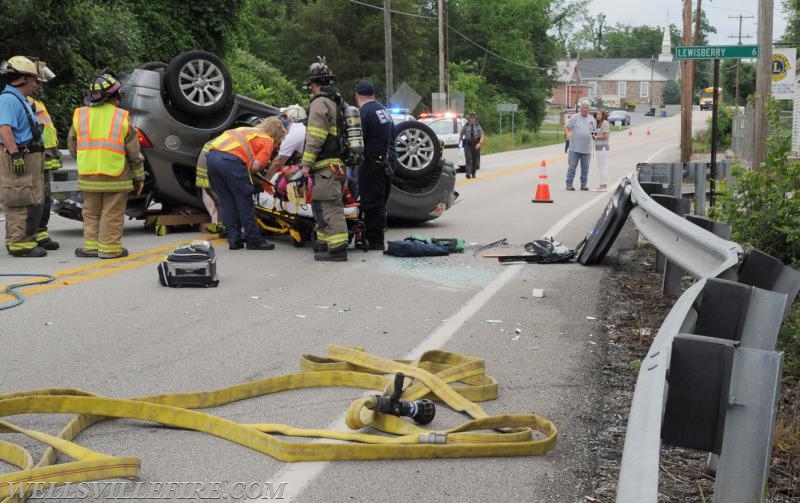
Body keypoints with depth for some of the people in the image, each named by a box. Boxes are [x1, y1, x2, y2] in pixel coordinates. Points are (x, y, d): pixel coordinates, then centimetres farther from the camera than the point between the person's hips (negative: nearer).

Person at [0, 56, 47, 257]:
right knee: (25, 203, -10)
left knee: (31, 202, 15)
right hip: (19, 158, -11)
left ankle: (16, 241, 23)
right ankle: (21, 244, -7)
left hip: (28, 157, 11)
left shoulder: (21, 100, 19)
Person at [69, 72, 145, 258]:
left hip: (88, 177, 3)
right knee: (112, 214, 5)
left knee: (91, 213, 16)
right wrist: (139, 177, 7)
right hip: (116, 178, -3)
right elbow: (134, 153, -3)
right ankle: (109, 248, 6)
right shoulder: (122, 118, -6)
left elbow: (72, 147, 8)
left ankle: (91, 245, 15)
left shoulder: (80, 115, 1)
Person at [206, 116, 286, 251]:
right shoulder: (268, 140, 11)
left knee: (226, 202, 14)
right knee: (244, 202, 6)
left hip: (211, 155, 7)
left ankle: (234, 240, 15)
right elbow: (255, 166, -2)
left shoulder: (247, 130, 33)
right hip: (231, 159, -7)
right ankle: (254, 240, 12)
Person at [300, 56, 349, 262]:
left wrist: (306, 164, -14)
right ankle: (324, 243, 25)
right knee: (321, 205, 18)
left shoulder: (320, 102, -10)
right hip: (339, 163, 10)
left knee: (329, 206, -11)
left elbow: (315, 137, -18)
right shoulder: (339, 102, 20)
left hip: (326, 165, -10)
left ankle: (337, 247, -14)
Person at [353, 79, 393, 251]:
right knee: (380, 203, 15)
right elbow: (392, 136, 24)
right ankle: (377, 240, 22)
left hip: (371, 164, -9)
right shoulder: (384, 111, 15)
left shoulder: (363, 113, -14)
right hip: (386, 164, 9)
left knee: (371, 204, -4)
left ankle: (374, 241, -2)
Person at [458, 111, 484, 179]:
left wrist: (480, 143, -15)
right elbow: (461, 135, 13)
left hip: (476, 145, 2)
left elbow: (482, 136, 0)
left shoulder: (478, 126, 4)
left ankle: (473, 173, 25)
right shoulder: (466, 126, 3)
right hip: (467, 144, -2)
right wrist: (459, 143, 6)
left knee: (475, 160, 9)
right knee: (468, 159, -13)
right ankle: (468, 173, -20)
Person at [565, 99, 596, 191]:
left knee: (585, 168, 7)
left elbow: (595, 130, 21)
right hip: (575, 148, -4)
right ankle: (569, 184, 2)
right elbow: (567, 127, 2)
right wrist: (570, 136, -11)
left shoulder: (592, 119, 11)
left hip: (587, 148, 4)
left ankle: (584, 184, 15)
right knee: (572, 166, -3)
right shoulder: (575, 117, 0)